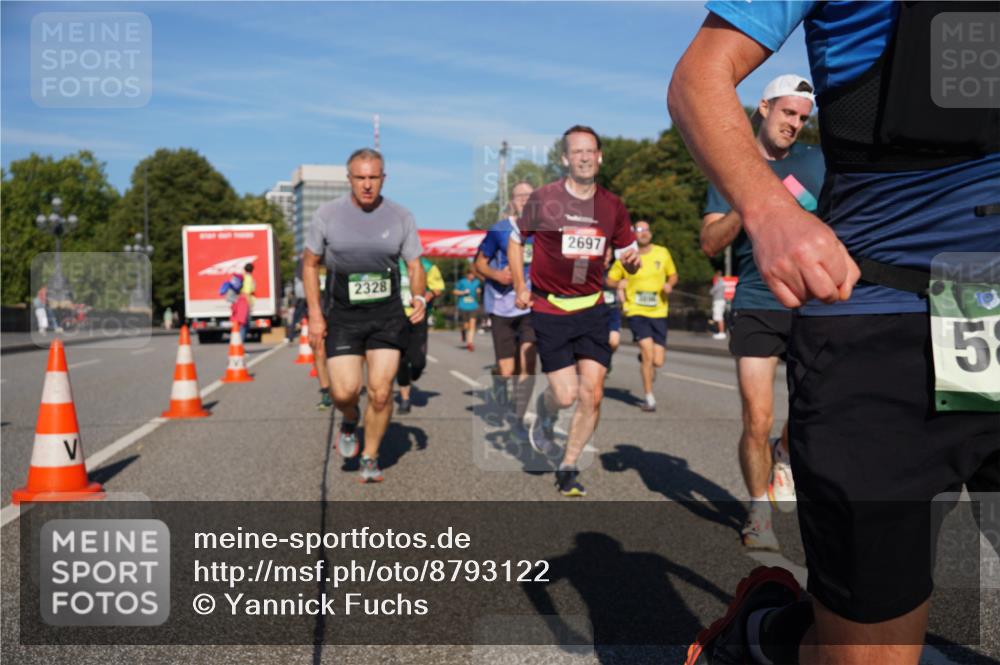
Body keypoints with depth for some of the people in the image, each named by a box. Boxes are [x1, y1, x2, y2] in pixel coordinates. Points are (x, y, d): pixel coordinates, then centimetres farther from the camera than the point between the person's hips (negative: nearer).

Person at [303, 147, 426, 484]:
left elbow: (414, 265, 7)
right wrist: (315, 314, -3)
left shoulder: (401, 216, 0)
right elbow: (309, 264, 5)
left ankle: (370, 459, 16)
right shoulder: (328, 214, -2)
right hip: (343, 316, 0)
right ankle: (350, 420, 27)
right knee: (344, 391, -10)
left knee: (380, 391, -5)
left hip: (388, 315, 1)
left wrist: (419, 297, -14)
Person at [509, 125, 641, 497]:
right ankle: (544, 415, 31)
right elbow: (515, 240, 9)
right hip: (549, 309, -3)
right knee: (565, 395, -7)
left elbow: (627, 251, 16)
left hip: (592, 309, 3)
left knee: (592, 394, -4)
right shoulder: (543, 199, -2)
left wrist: (632, 260, -8)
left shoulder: (613, 206, 6)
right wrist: (520, 288, 1)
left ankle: (568, 468, 16)